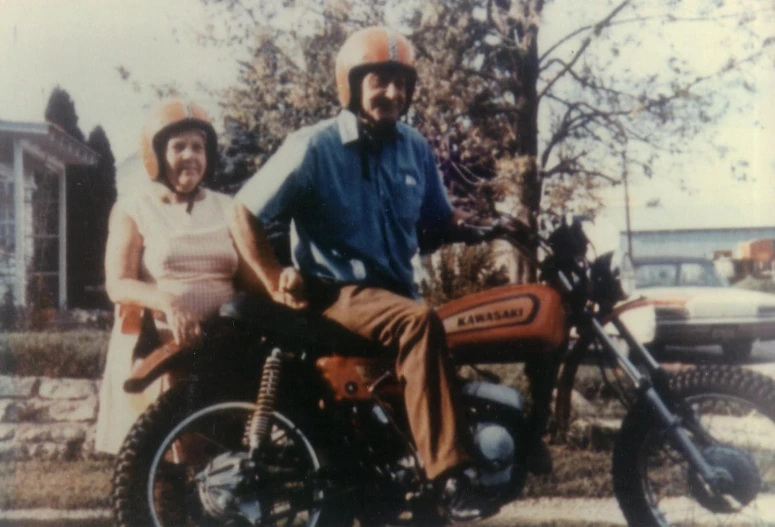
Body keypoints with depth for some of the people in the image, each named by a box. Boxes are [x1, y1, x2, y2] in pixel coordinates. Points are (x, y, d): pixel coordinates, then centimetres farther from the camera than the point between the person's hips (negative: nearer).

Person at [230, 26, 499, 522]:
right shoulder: (314, 147, -8)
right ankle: (450, 474, -39)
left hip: (399, 290, 7)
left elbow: (439, 218, 19)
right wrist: (277, 282, -11)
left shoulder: (415, 147, 9)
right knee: (420, 322, -35)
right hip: (339, 293, -7)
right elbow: (245, 214, -5)